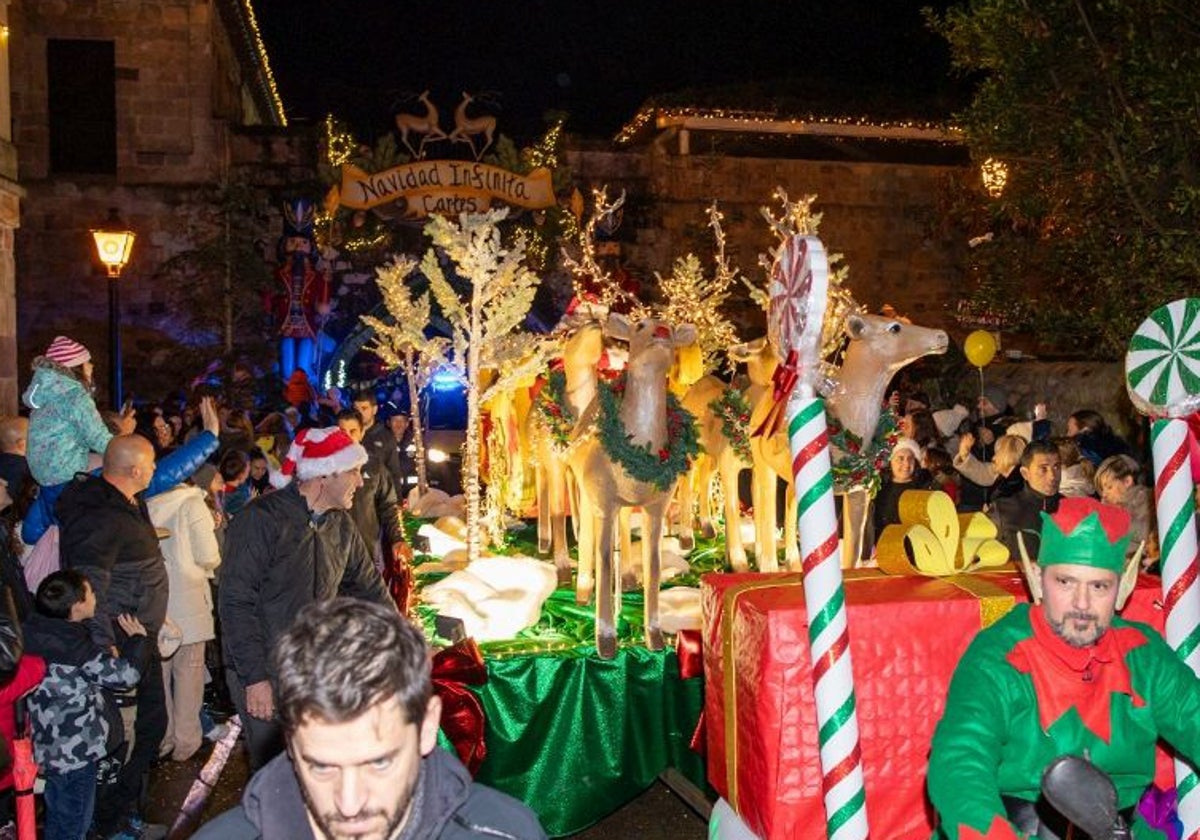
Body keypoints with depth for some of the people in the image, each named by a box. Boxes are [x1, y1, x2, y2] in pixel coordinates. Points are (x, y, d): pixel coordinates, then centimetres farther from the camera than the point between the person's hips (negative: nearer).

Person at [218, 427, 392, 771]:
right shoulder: (262, 519, -16)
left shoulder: (341, 525, 6)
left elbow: (369, 587, 17)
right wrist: (255, 677, -19)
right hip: (262, 673, -6)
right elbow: (236, 603, -17)